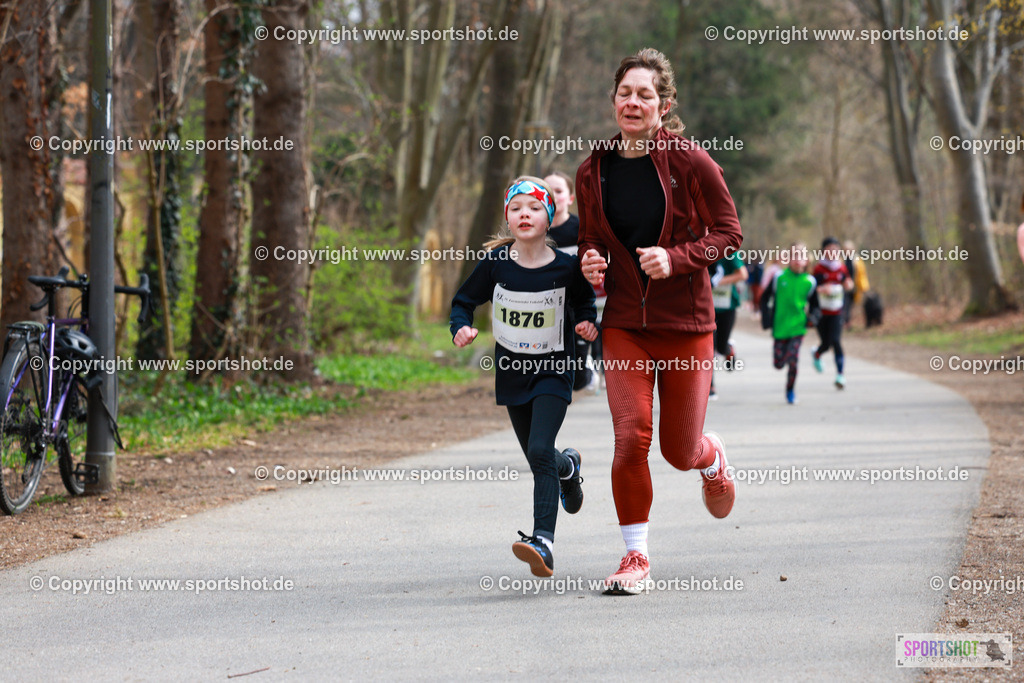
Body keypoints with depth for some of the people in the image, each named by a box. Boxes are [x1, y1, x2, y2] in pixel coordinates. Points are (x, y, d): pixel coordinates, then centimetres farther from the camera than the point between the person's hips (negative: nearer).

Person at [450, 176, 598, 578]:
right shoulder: (496, 263, -7)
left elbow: (584, 302, 9)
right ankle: (568, 466, 54)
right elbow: (464, 301, 4)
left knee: (540, 451, -22)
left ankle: (543, 544, -28)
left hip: (553, 370, -3)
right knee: (538, 459, 16)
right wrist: (461, 328, -16)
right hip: (512, 373, 3)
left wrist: (586, 325, -11)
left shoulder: (565, 267, -10)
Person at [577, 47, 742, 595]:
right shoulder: (594, 171, 3)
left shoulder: (689, 162, -8)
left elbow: (729, 233, -4)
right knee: (630, 434, -14)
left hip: (685, 323, -2)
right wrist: (590, 264, -6)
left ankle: (712, 458, 44)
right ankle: (635, 557, 1)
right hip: (624, 323, 2)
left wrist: (676, 258, -19)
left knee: (679, 451, 4)